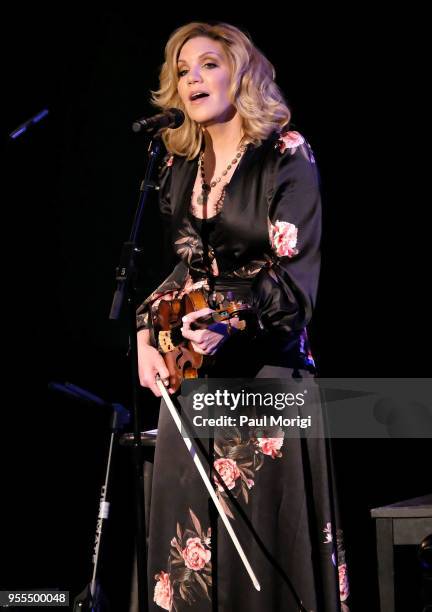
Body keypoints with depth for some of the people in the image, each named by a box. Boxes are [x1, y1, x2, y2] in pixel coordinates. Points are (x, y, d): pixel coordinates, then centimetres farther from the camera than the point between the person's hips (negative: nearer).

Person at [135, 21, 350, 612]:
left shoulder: (285, 154, -6)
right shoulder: (180, 167, 11)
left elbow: (296, 268, -13)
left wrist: (231, 324, -28)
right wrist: (147, 335, 5)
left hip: (265, 368, -5)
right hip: (191, 373, 6)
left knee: (264, 536, -5)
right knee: (187, 533, 5)